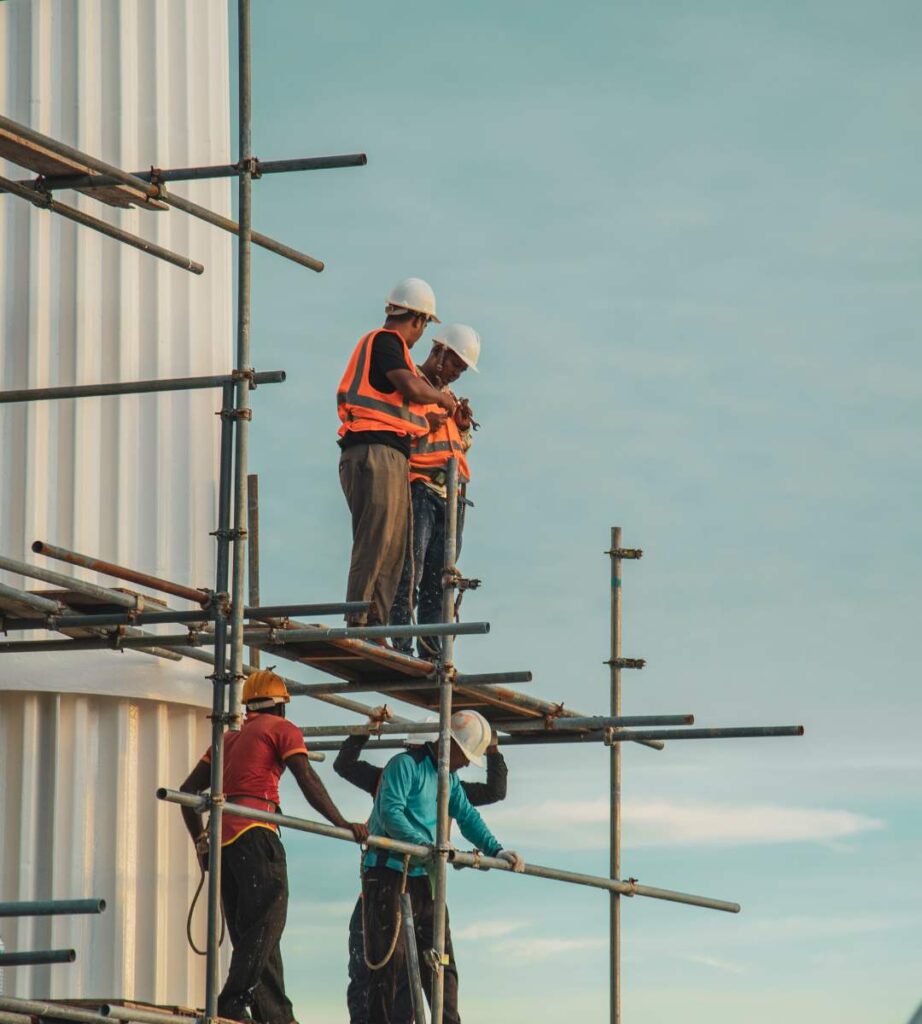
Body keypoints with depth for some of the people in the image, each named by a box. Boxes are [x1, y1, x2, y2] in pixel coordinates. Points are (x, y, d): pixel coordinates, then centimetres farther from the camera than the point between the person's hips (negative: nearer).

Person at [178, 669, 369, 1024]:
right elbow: (307, 781, -7)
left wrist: (201, 843, 25)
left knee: (249, 934, 7)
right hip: (255, 834, -7)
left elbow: (189, 790, 23)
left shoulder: (229, 739, 27)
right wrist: (342, 824, -10)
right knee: (265, 926, -13)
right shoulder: (282, 729, 7)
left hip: (223, 837, 7)